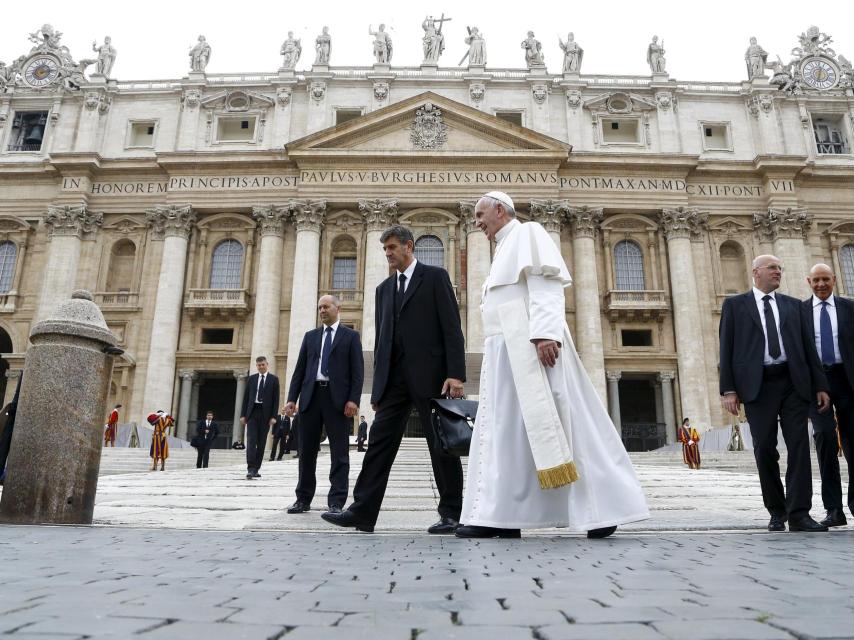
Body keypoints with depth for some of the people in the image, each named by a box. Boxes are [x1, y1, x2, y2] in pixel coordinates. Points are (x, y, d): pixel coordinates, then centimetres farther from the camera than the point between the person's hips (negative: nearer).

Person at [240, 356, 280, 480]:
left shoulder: (273, 379, 4)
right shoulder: (252, 378, 11)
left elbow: (276, 399, 0)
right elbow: (246, 397, 10)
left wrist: (273, 416, -8)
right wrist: (243, 414, 3)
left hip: (265, 414, -1)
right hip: (252, 412, 1)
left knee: (261, 443, 3)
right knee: (251, 440, -9)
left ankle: (256, 469, 11)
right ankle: (250, 469, -13)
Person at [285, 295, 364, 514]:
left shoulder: (350, 335, 7)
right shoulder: (310, 336, 17)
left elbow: (357, 371, -1)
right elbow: (299, 370, 13)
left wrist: (353, 399, -12)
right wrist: (292, 398, 3)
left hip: (338, 398, -3)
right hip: (311, 395, 4)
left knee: (339, 452, -2)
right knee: (307, 450, 7)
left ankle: (336, 502, 3)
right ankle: (303, 499, 18)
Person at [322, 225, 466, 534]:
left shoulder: (435, 276, 2)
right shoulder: (384, 288, 19)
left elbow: (452, 327, -6)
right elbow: (381, 338, 17)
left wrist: (455, 373, -15)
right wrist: (378, 385, 13)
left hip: (430, 373, -5)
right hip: (394, 376, 6)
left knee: (441, 444, 1)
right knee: (380, 441, 1)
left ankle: (451, 513, 12)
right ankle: (362, 512, 5)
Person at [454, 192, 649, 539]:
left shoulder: (527, 233, 3)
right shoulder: (505, 249, 29)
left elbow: (545, 283, -12)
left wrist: (544, 333, -25)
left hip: (530, 343, -9)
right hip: (507, 349, 9)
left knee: (554, 420, -10)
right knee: (505, 427, 2)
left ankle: (599, 506, -2)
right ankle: (501, 516, 1)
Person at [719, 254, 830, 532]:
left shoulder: (792, 305, 17)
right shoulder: (734, 304, 8)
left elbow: (808, 346, 14)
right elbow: (726, 348, 1)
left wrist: (820, 385, 5)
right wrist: (728, 389, -7)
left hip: (793, 383, 2)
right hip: (757, 385, -2)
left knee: (799, 446, -4)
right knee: (765, 449, 1)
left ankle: (799, 514, 0)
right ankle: (776, 512, 16)